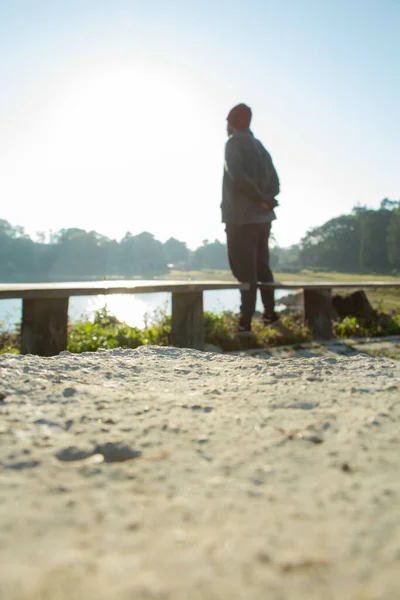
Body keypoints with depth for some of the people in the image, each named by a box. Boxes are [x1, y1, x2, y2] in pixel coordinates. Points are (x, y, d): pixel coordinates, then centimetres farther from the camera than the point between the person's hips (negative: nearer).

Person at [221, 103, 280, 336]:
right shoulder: (259, 146, 17)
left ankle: (246, 323, -8)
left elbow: (239, 178, -23)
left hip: (241, 218, -7)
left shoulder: (234, 144, -7)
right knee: (262, 266, 19)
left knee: (246, 270, -8)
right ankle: (270, 312, 28)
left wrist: (261, 200, -13)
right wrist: (264, 200, 1)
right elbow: (274, 185, 13)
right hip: (263, 218, 8)